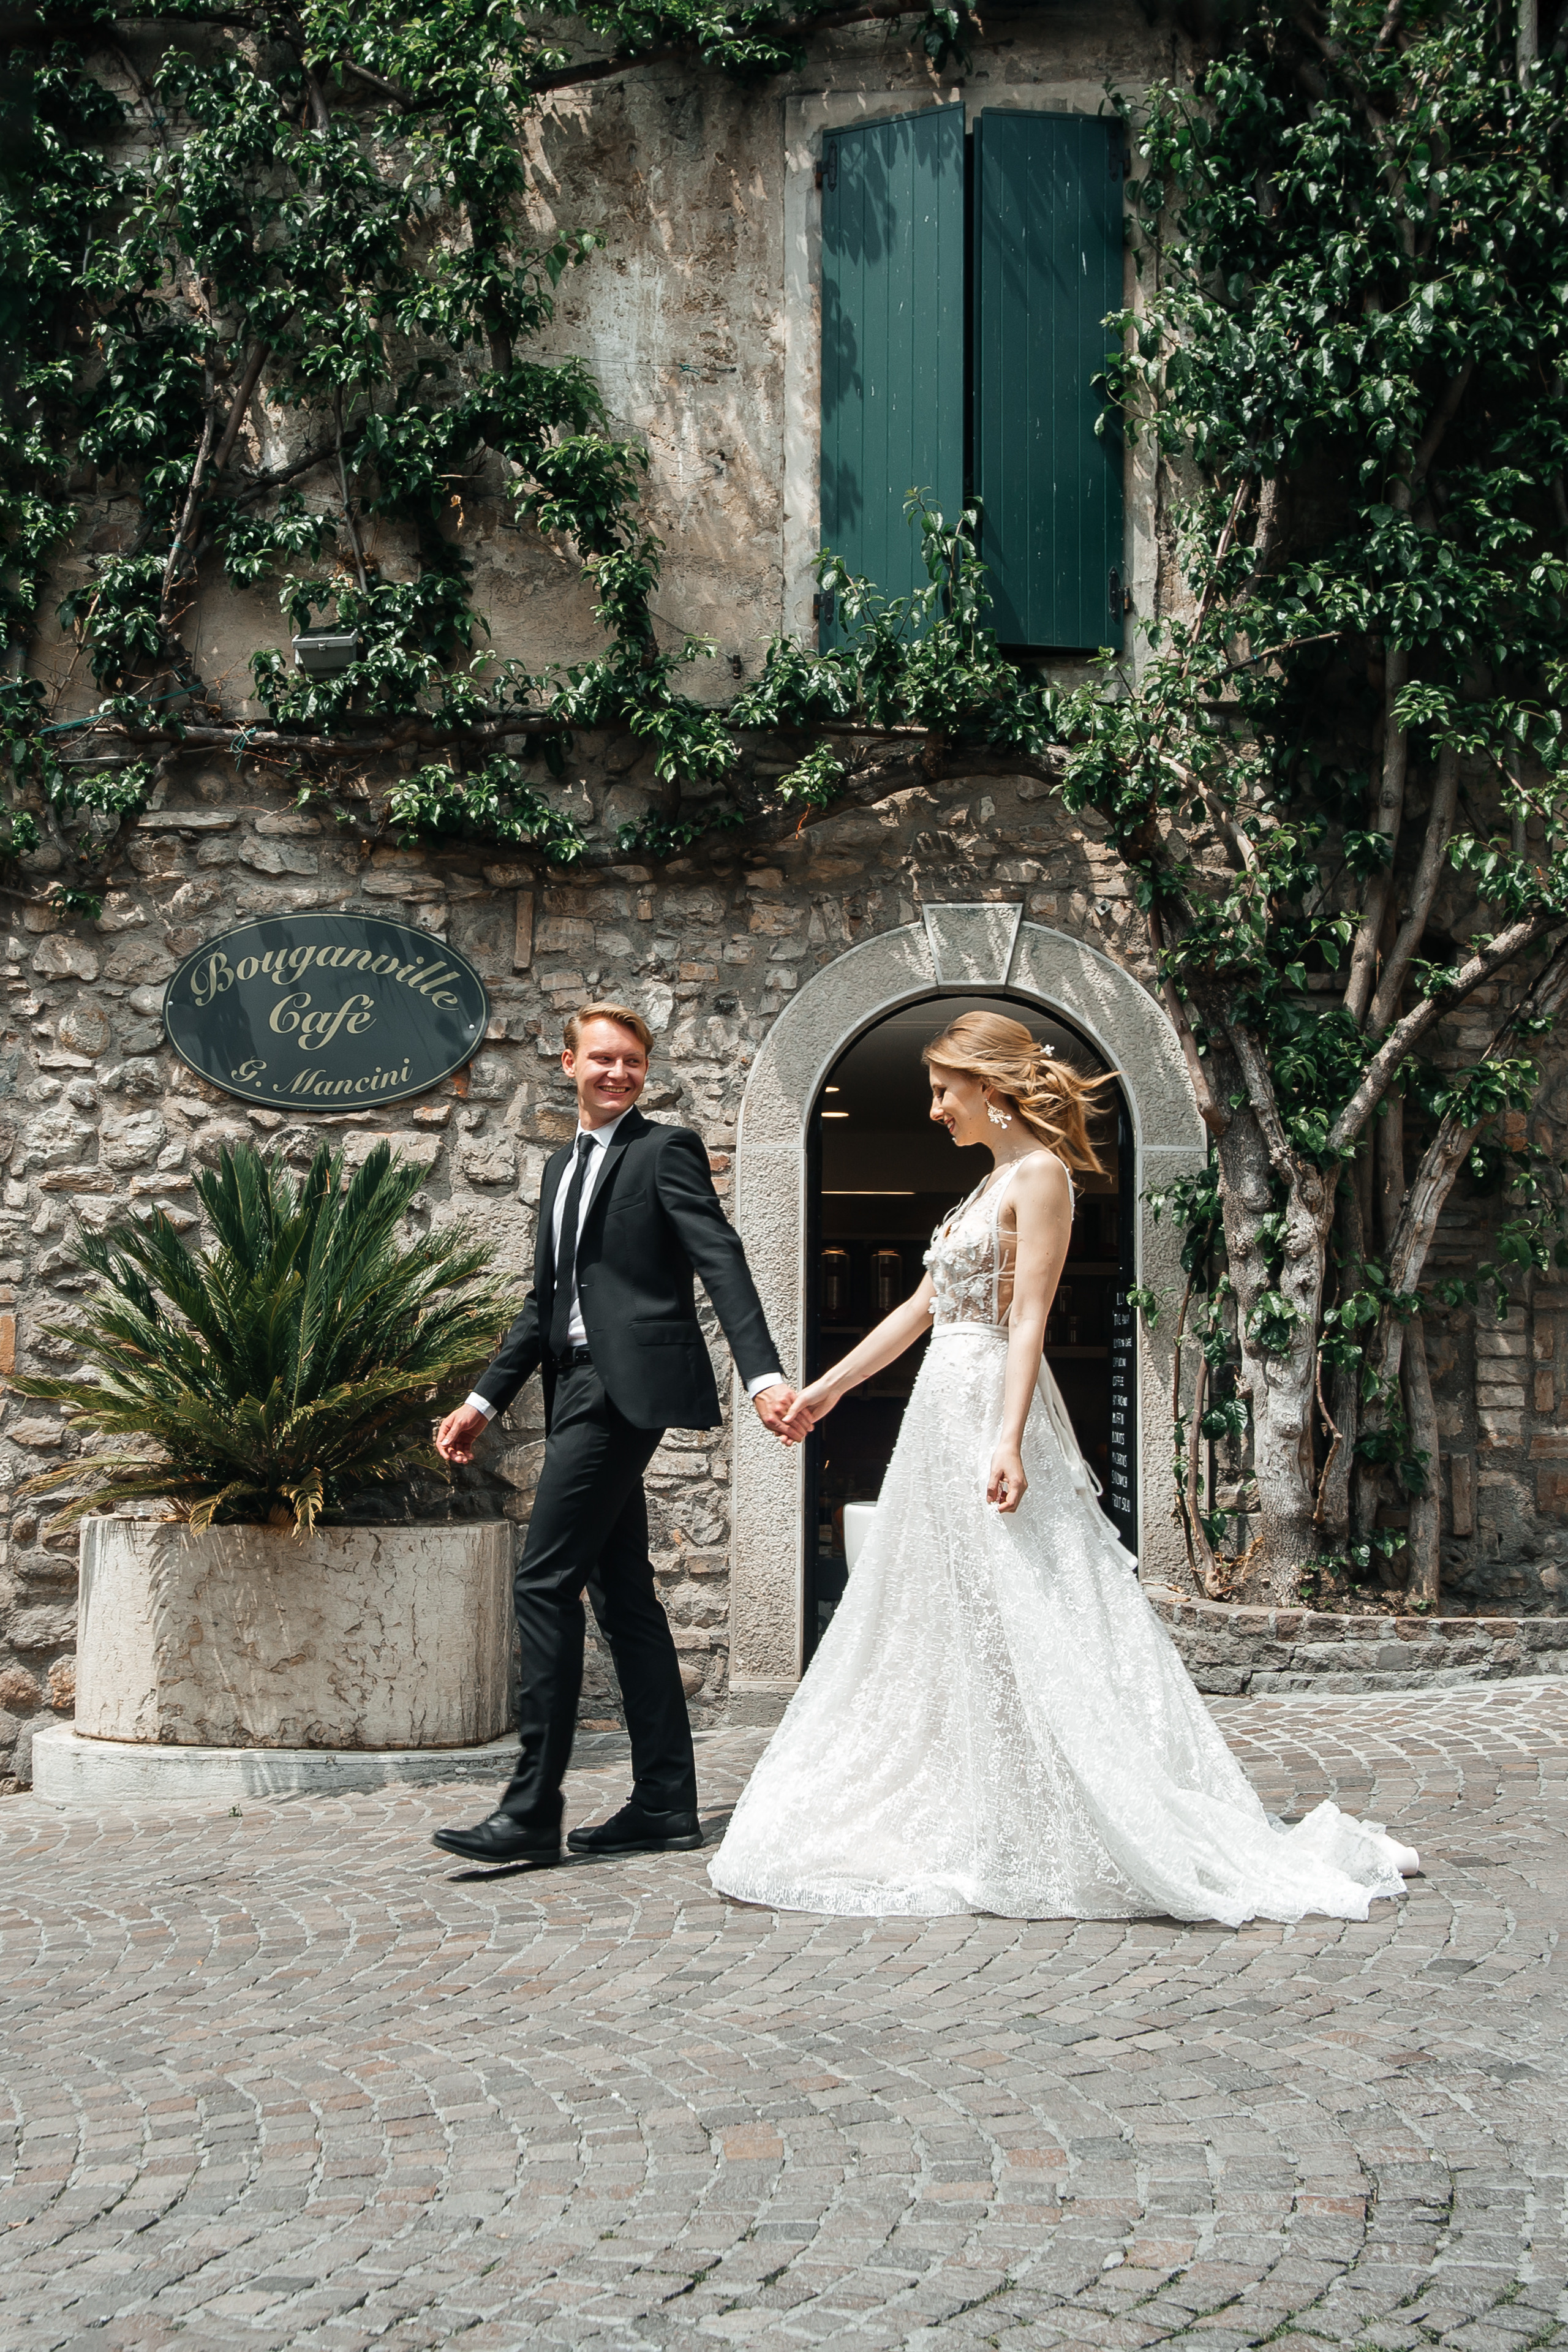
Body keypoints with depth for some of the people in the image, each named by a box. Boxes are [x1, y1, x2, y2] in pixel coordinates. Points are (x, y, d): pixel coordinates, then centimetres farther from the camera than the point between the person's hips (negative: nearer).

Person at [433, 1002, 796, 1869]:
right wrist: (486, 1399, 23)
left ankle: (532, 1811, -9)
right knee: (622, 1593, 9)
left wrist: (764, 1372, -24)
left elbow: (721, 1263, -12)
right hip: (581, 1390, 9)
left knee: (546, 1582, -12)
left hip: (627, 1384, -9)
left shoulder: (666, 1150, -2)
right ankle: (664, 1803, 14)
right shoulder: (563, 1166, 22)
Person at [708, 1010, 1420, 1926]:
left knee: (1025, 1630, -8)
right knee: (944, 1632, 10)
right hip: (943, 1419, 10)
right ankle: (967, 1840, 15)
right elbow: (923, 1307, 23)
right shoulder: (995, 1184, 18)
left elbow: (1028, 1319, -17)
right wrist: (826, 1389, 24)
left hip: (992, 1414, -10)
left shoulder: (1040, 1174, -8)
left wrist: (1007, 1442, -25)